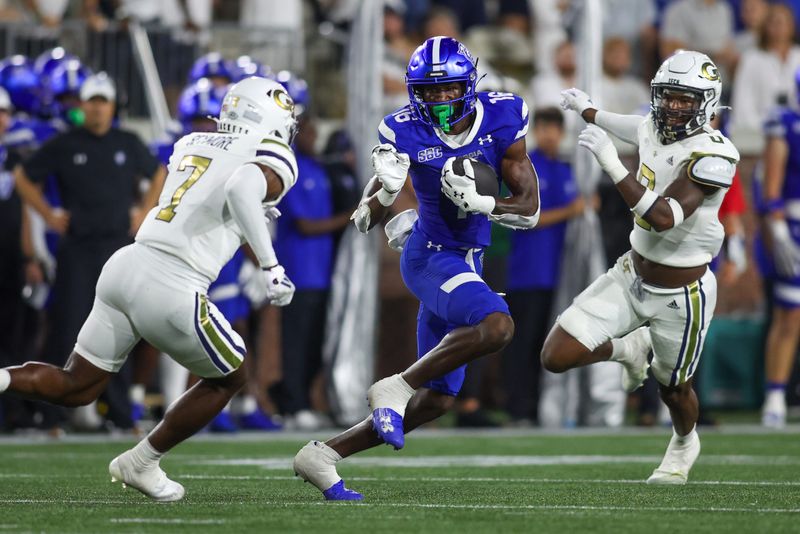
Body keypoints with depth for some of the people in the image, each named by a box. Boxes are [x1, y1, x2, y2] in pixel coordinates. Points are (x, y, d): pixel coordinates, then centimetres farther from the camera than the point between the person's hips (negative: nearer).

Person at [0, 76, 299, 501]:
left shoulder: (191, 145, 19)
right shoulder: (272, 159, -2)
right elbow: (241, 188, -24)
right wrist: (270, 266, -24)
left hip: (125, 265, 6)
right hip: (171, 291, -6)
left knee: (75, 387, 18)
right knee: (228, 379, 21)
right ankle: (141, 463, 23)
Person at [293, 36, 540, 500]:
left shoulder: (502, 119, -7)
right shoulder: (406, 132, -13)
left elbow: (530, 211, -5)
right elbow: (365, 218, -14)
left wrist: (480, 203, -23)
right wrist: (384, 193, -36)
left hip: (467, 263, 5)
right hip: (430, 256, -5)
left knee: (437, 400, 6)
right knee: (496, 327, -34)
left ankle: (324, 456, 12)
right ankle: (396, 389, -20)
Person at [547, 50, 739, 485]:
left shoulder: (711, 156, -27)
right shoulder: (653, 128, -6)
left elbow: (663, 218, -37)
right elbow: (628, 127, 22)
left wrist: (611, 164, -40)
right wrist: (587, 110, 40)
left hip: (679, 296, -6)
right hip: (631, 276, 6)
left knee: (672, 388, 18)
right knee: (556, 358, -4)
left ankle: (684, 444, 54)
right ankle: (628, 349, 27)